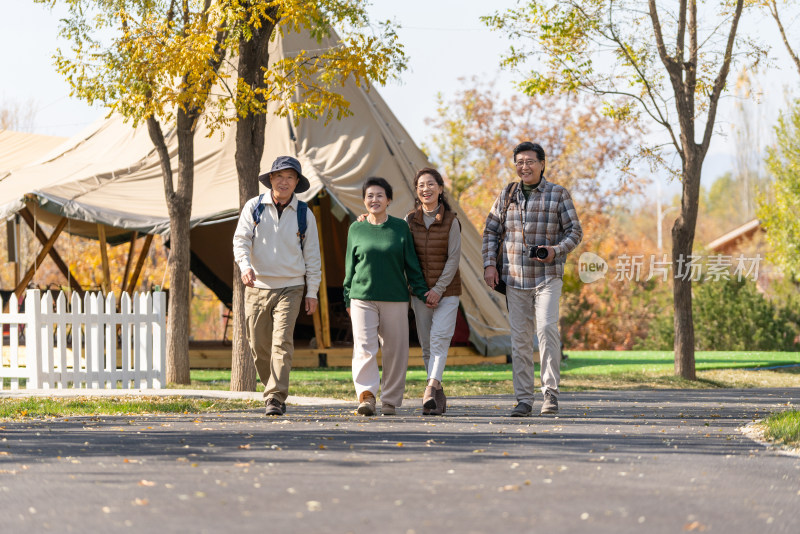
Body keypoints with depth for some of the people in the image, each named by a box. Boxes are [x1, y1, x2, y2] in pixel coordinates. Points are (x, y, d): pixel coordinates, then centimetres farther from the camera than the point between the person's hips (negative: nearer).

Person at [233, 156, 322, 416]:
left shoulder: (304, 214, 5)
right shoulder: (254, 207, 3)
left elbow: (312, 255, 9)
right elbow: (241, 239, -4)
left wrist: (312, 292, 5)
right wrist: (245, 265, -24)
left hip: (289, 288, -1)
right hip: (257, 287, 1)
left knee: (282, 343, -15)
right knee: (259, 346, 5)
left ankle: (275, 399, -17)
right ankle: (274, 389, 25)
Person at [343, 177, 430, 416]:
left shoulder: (400, 228, 6)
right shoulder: (356, 229, 8)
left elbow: (411, 264, 9)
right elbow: (350, 267, 12)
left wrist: (421, 291, 2)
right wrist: (348, 299, 10)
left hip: (395, 298, 0)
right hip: (362, 298, 0)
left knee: (394, 351, 2)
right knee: (364, 348, -14)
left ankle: (390, 401, 11)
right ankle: (366, 396, -19)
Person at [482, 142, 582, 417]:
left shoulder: (558, 194, 0)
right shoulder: (507, 194, 9)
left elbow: (575, 232, 0)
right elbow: (491, 230, 14)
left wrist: (556, 251, -18)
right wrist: (489, 263, 2)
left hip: (547, 276, -3)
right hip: (515, 279, 3)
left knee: (547, 327, -20)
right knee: (519, 338, 4)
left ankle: (551, 392, -15)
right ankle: (524, 399, 10)